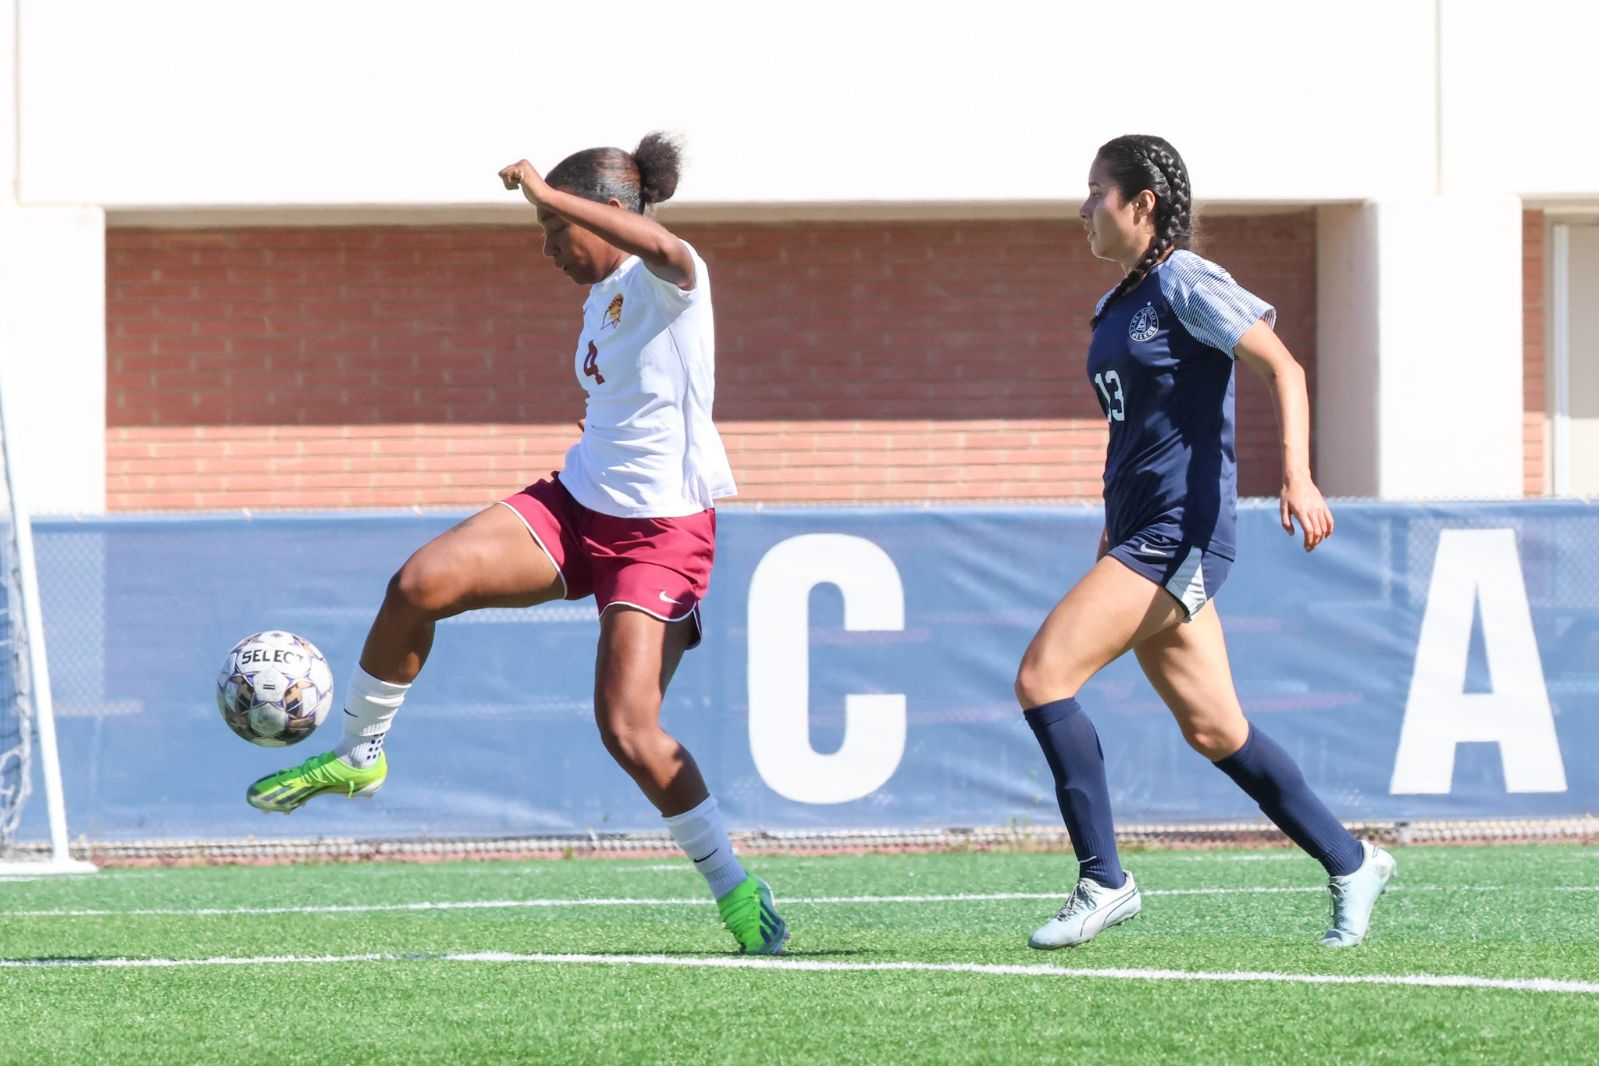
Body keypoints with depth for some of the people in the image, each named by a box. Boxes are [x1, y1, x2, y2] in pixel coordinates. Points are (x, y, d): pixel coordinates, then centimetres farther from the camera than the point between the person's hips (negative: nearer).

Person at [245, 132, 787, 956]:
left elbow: (662, 248, -40)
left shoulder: (667, 285, -14)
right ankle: (357, 757, 4)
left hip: (660, 533, -7)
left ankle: (734, 890, 2)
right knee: (419, 584, -15)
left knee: (628, 731, -16)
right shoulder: (600, 299, 13)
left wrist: (546, 193, -34)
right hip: (576, 502, 7)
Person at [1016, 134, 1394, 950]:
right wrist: (1109, 546, 28)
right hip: (1140, 536, 9)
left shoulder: (1186, 285, -9)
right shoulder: (1117, 307, 18)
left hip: (1181, 532, -9)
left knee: (1042, 676, -16)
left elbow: (1284, 369, -16)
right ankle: (1349, 864, 19)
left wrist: (1297, 476, -28)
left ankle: (1103, 880, -11)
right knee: (1212, 729, 9)